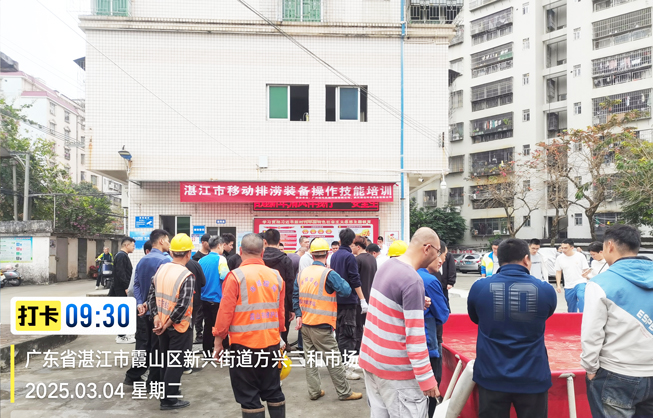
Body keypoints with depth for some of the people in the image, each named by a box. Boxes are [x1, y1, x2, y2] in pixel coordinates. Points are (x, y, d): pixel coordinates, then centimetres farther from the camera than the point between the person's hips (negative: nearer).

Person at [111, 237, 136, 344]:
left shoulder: (123, 256, 18)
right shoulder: (121, 256, -15)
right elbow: (120, 273, -23)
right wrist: (126, 287, -23)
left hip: (123, 289, 10)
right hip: (122, 289, -10)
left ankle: (121, 335, 20)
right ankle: (121, 337, -1)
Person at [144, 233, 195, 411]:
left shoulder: (161, 269, 1)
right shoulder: (187, 276, -20)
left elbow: (152, 295, 2)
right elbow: (182, 306, -24)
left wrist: (156, 317, -2)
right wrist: (168, 324, -14)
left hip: (162, 324, 7)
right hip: (180, 326, -7)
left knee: (166, 361, 20)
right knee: (175, 363, 5)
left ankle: (166, 394, 33)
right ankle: (169, 399, 13)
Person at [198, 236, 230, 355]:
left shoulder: (202, 260, 4)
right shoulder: (221, 259, -13)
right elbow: (225, 277, -21)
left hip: (204, 298, 6)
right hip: (217, 298, -6)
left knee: (208, 324, 15)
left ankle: (206, 349, 21)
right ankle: (218, 349, 10)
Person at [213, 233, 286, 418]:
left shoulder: (236, 276, -12)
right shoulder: (276, 276, 1)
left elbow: (225, 312, -12)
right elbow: (280, 311, 9)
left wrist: (218, 340, 0)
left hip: (244, 344, -4)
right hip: (271, 343, 5)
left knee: (249, 397, 7)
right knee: (274, 392, 18)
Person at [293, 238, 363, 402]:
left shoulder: (302, 273, 5)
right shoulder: (329, 274, -16)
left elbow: (295, 295, 7)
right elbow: (347, 290, -16)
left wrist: (299, 315, 7)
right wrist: (340, 279, 0)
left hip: (305, 323, 6)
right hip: (321, 326, -6)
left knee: (310, 358, 13)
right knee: (333, 360, 4)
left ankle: (314, 391, 20)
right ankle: (344, 392, 14)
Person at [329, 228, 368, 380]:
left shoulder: (334, 255, 9)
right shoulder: (349, 257, -14)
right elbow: (355, 280, -17)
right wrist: (362, 300, -15)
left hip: (336, 298, 8)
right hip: (348, 300, -8)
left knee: (339, 331, 17)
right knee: (347, 334, -4)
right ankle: (345, 368, -3)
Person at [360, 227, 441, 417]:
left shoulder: (387, 265, 5)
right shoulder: (413, 280, -20)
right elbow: (414, 335, -21)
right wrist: (426, 378, -16)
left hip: (370, 358, 8)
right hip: (395, 368, -8)